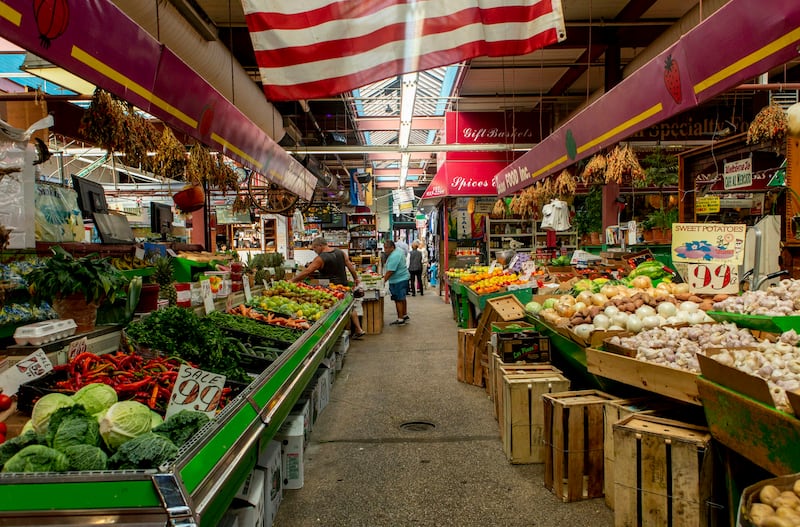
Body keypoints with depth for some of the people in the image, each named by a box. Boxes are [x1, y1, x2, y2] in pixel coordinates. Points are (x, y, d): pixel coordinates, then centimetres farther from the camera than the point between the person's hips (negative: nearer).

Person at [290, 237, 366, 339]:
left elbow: (306, 272, -18)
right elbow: (350, 266, 5)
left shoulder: (320, 259, -15)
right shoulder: (341, 252, 3)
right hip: (344, 286, 6)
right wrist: (356, 278, 16)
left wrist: (292, 280, -14)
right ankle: (359, 330, 20)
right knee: (350, 307, 17)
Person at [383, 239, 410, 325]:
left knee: (398, 300, -4)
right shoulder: (398, 250, 8)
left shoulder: (394, 257, -25)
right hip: (403, 277, 11)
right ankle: (405, 316, 31)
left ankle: (400, 320, 0)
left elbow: (390, 271, -27)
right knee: (402, 298, 20)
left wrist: (383, 281, -21)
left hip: (398, 280, -11)